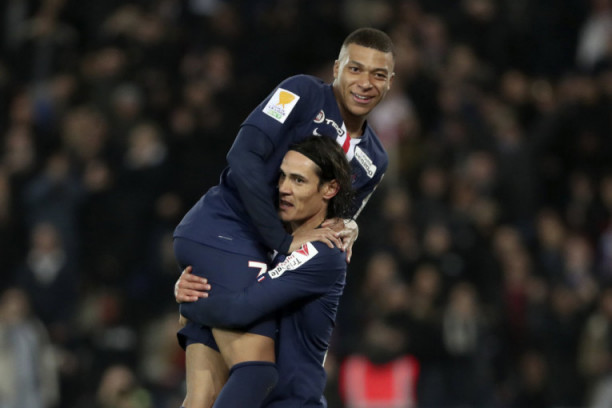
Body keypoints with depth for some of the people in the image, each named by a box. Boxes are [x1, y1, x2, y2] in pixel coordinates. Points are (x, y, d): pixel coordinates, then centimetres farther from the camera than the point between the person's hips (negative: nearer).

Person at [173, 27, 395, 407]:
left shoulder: (374, 161, 17)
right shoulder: (304, 92, -5)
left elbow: (325, 232, 23)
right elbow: (243, 158, -16)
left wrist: (344, 234, -2)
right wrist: (285, 240, -17)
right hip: (223, 232, -8)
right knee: (257, 371, -23)